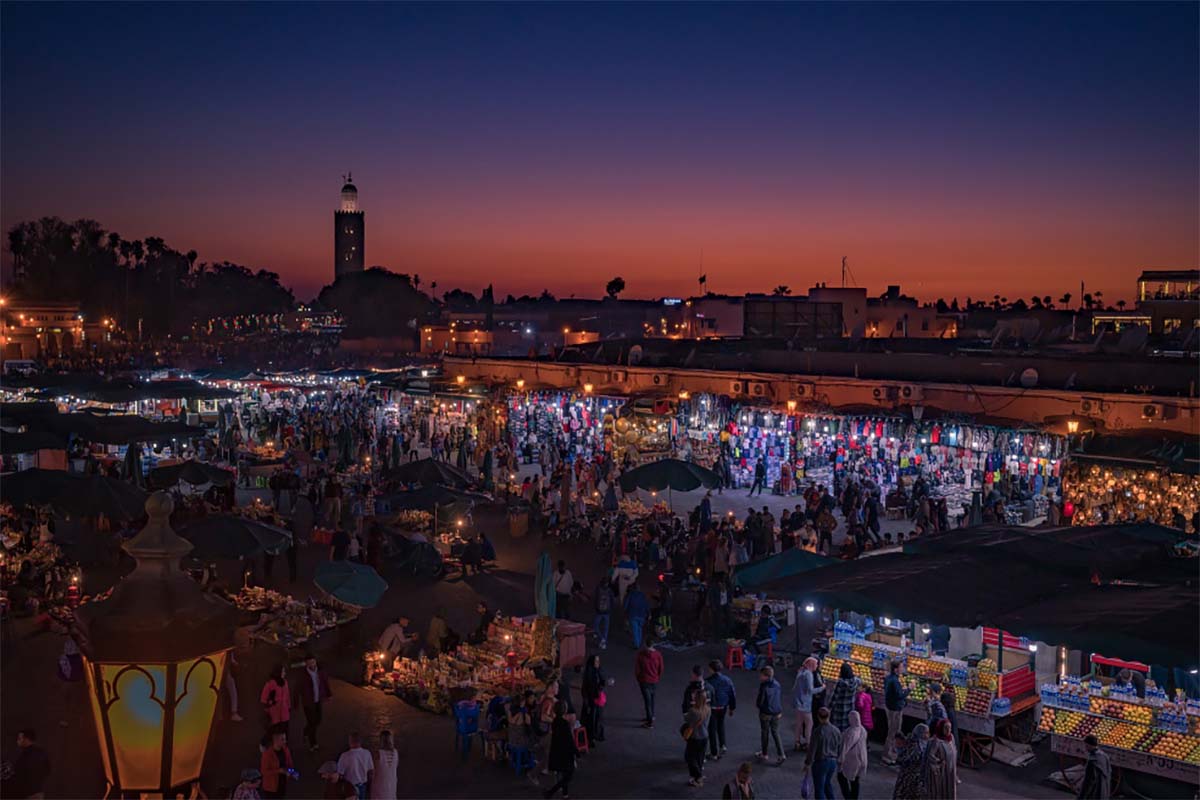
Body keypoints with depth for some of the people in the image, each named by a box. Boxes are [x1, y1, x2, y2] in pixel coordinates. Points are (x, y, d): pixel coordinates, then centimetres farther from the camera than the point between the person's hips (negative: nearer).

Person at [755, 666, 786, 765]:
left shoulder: (764, 686, -21)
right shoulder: (777, 684, -2)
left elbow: (760, 702, -19)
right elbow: (780, 699, 7)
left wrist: (756, 703, 3)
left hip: (765, 714, -5)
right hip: (776, 713, 5)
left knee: (765, 733, 13)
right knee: (775, 733, 15)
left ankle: (764, 754, 26)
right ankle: (781, 755, 6)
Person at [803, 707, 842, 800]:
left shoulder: (817, 731, -19)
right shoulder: (836, 731, -3)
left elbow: (812, 750, -16)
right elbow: (840, 749, 7)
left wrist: (807, 763, -3)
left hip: (820, 763, -5)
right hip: (833, 762, 5)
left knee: (819, 789, 6)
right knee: (827, 783, 29)